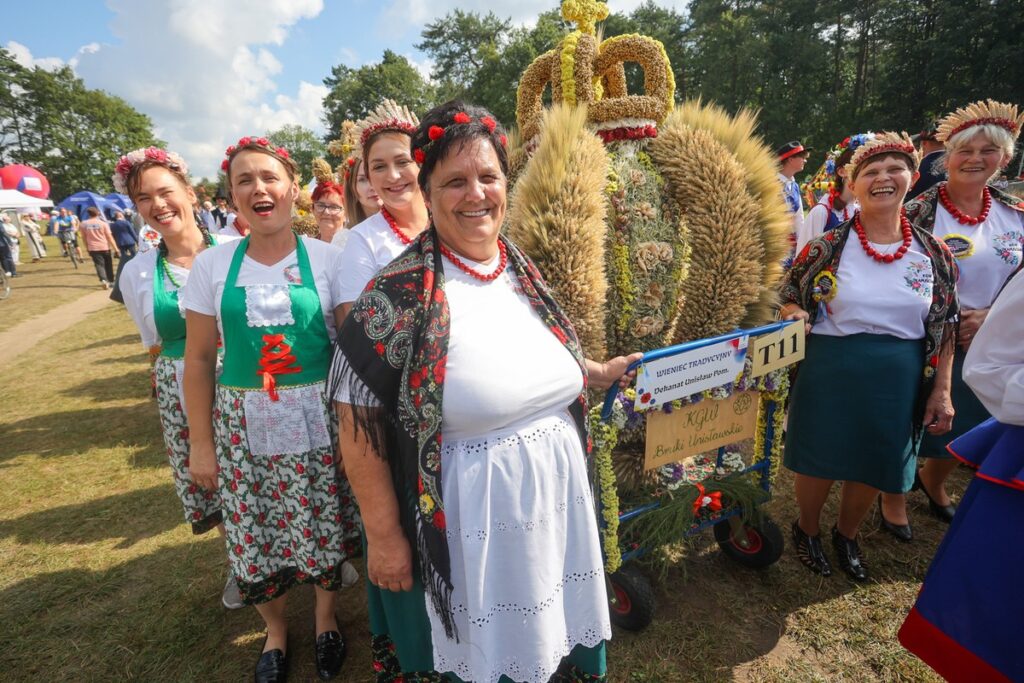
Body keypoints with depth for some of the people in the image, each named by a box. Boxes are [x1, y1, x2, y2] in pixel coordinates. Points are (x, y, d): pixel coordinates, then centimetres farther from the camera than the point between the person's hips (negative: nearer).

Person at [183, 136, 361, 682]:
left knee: (325, 531, 9)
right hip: (243, 427, 2)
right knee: (254, 539, 12)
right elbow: (198, 359, 5)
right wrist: (201, 443, 4)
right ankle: (275, 628, 43)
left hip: (319, 424, -1)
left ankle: (325, 616, 41)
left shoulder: (326, 258, -4)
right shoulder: (212, 265, 1)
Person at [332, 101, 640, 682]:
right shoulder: (398, 295, -18)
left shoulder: (527, 273, 1)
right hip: (466, 528, -5)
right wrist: (384, 537, -11)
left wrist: (604, 372, 7)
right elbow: (360, 428, -15)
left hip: (557, 510, 6)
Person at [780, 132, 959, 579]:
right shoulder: (826, 247, -8)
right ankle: (807, 529, 39)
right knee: (820, 461, 11)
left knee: (873, 466, 16)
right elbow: (788, 299, 1)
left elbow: (945, 329, 5)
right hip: (830, 374, -2)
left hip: (898, 383, 3)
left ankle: (847, 535, 44)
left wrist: (941, 391, 2)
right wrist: (797, 316, -22)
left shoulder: (934, 254, 0)